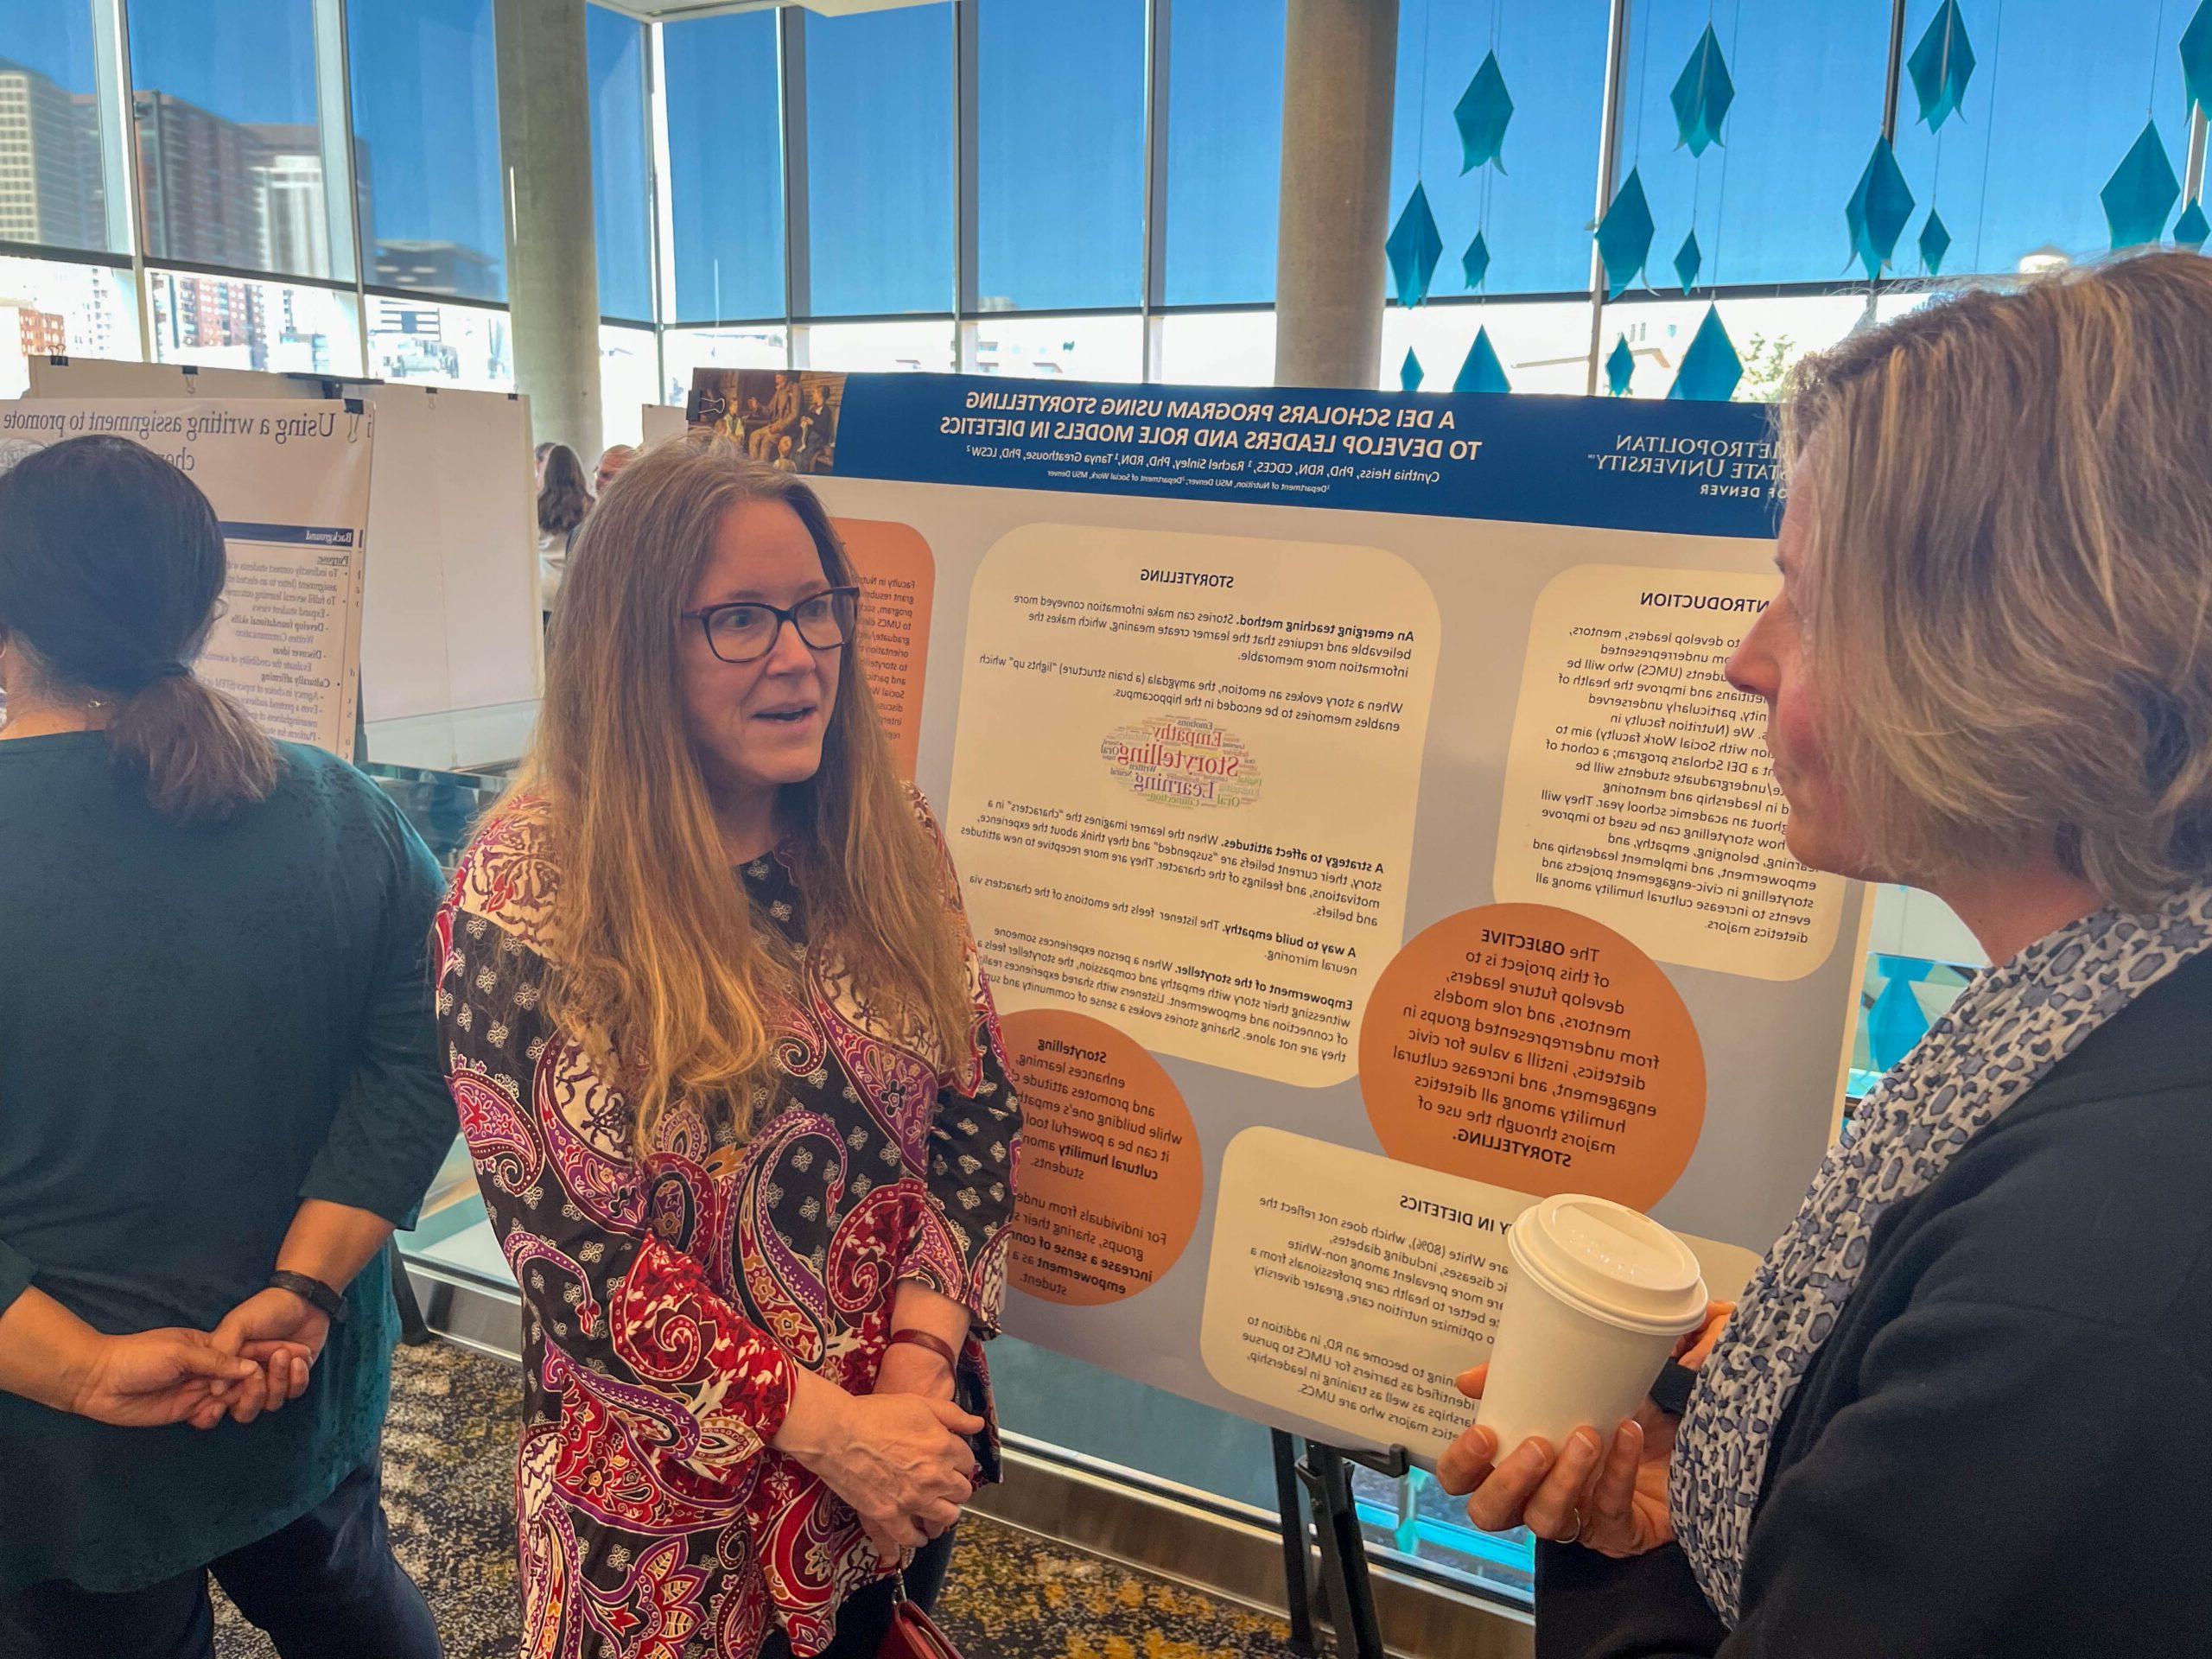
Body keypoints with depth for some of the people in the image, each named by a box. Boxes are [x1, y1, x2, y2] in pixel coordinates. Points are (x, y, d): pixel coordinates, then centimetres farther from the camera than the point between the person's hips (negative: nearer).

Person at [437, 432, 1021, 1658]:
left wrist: (918, 1368, -15)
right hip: (669, 1507, -3)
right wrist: (825, 1427, -20)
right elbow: (560, 1239, -18)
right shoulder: (526, 887, -17)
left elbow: (979, 1115, -4)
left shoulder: (888, 841, -5)